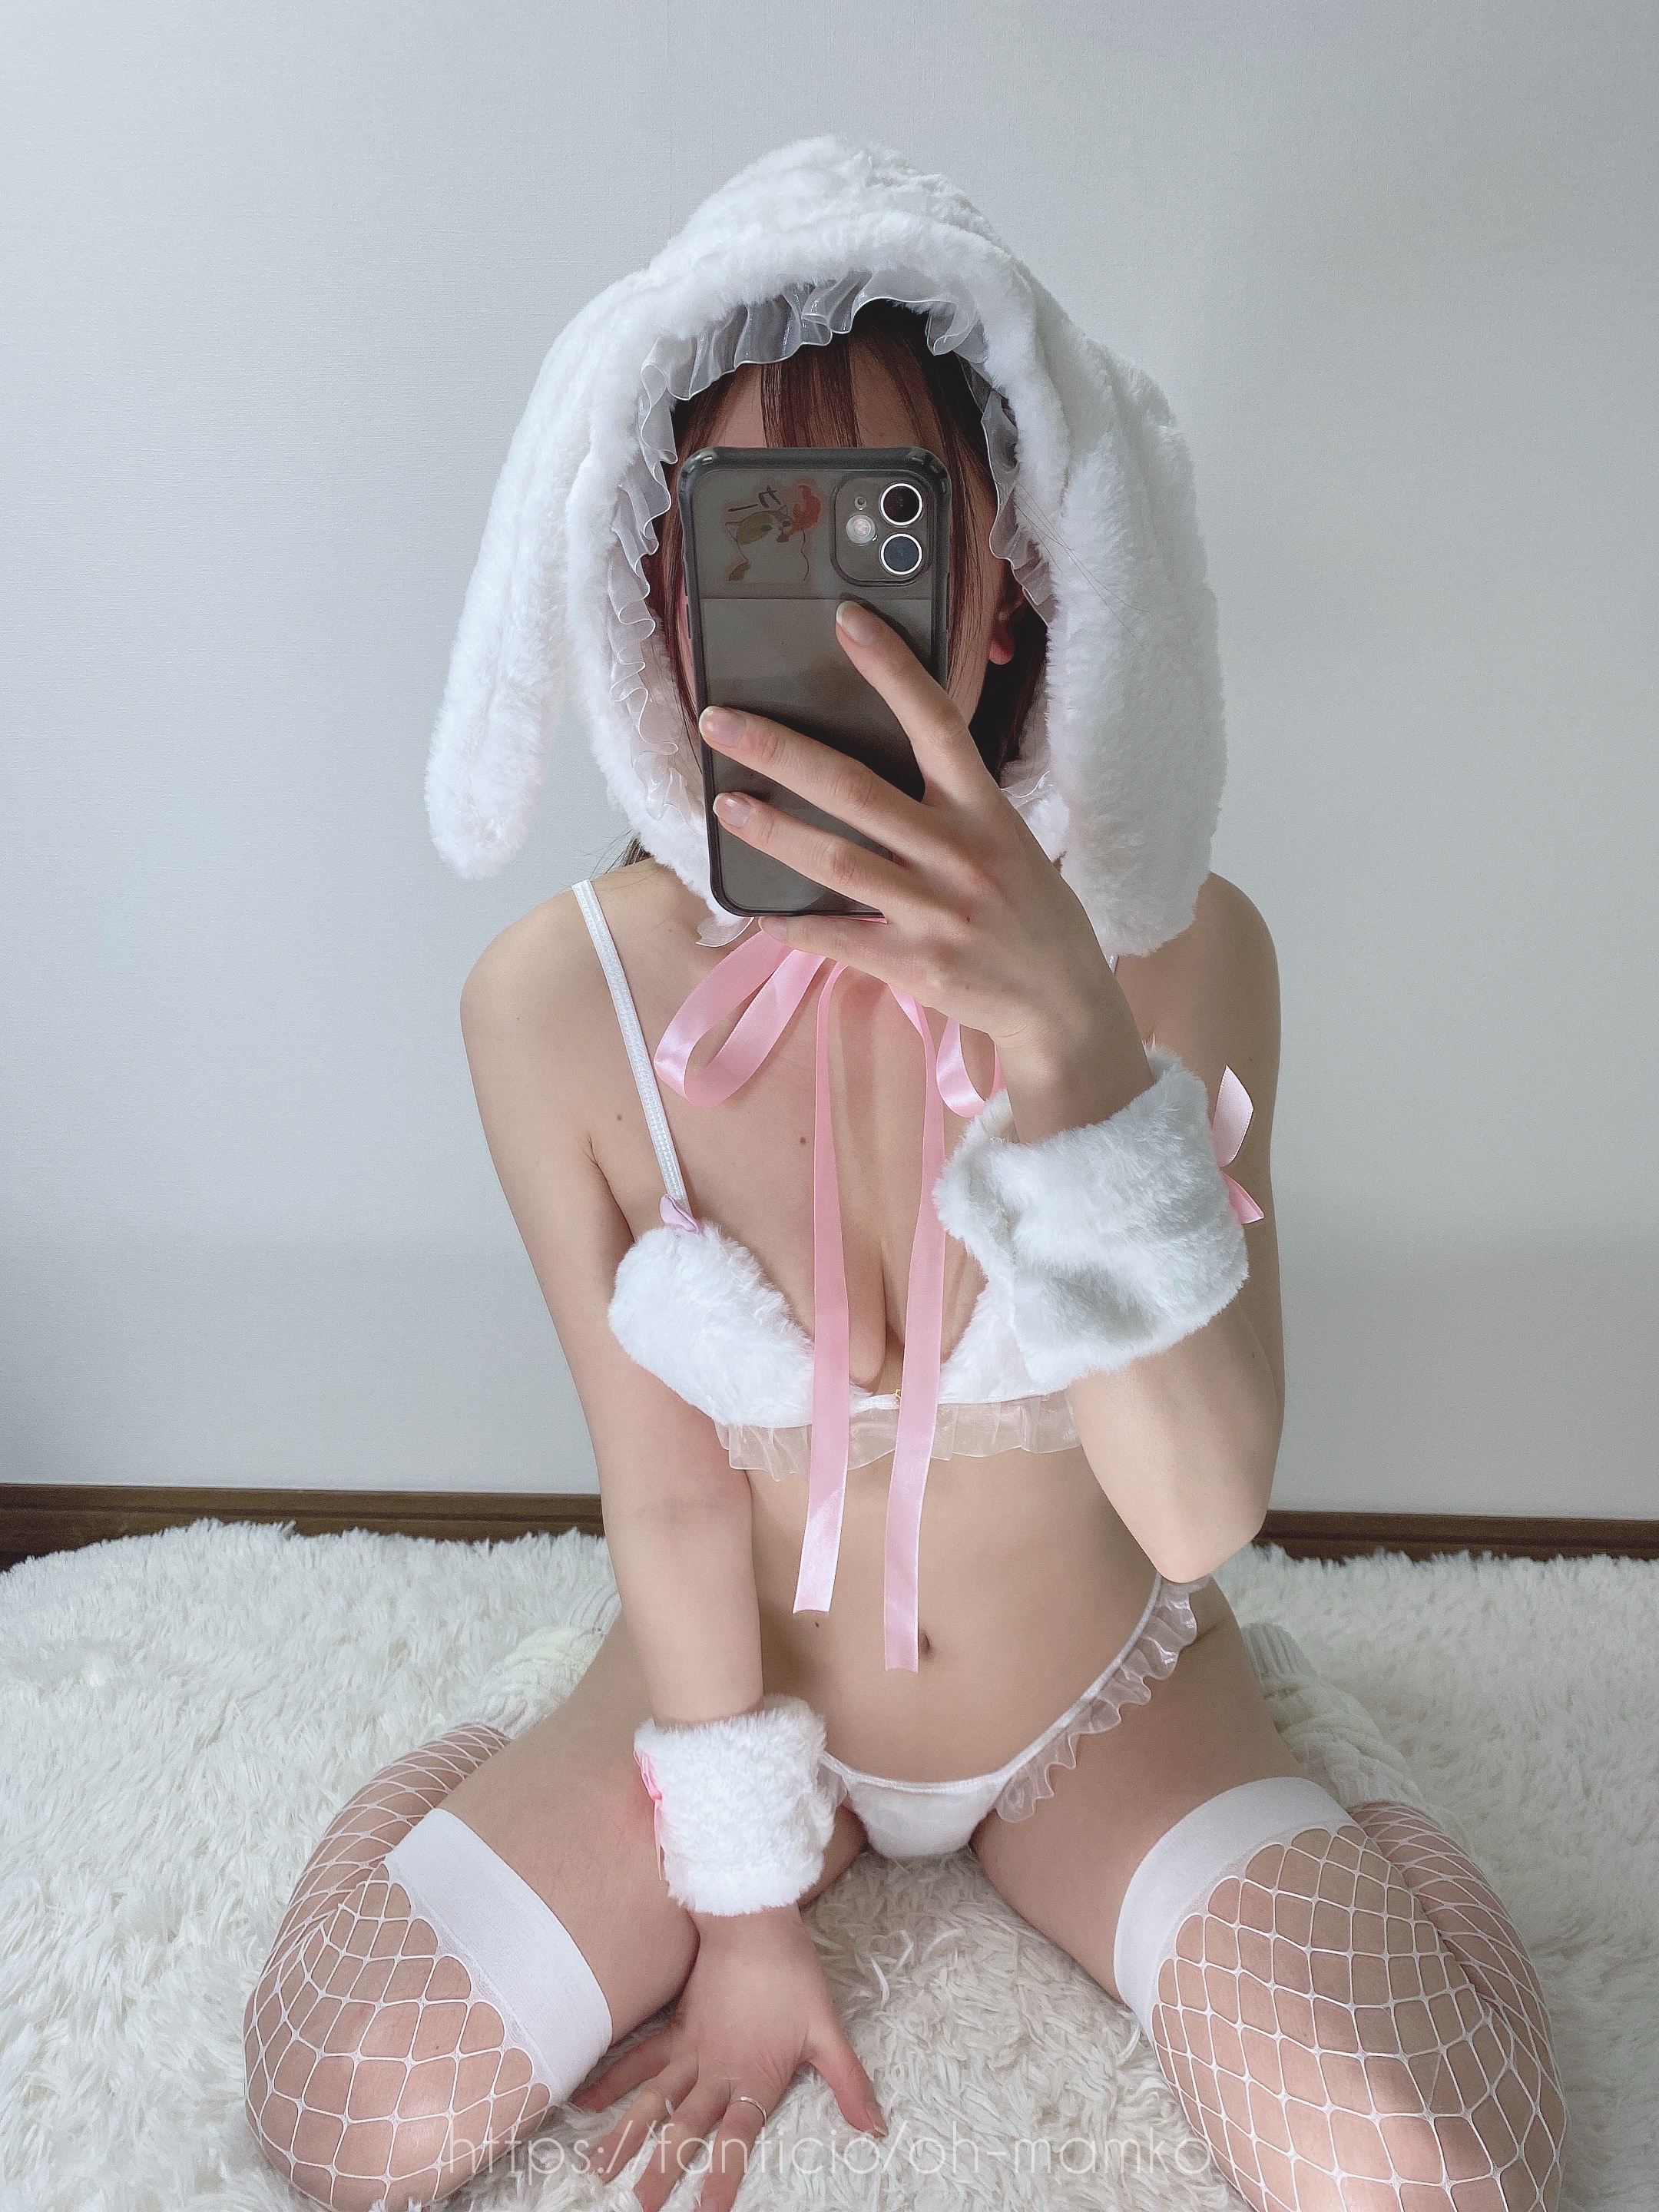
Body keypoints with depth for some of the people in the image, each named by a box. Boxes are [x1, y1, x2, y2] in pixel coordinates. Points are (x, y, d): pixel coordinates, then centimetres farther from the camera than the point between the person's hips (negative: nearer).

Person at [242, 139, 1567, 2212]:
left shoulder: (1179, 949, -20)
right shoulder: (561, 999, -19)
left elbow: (1202, 1518, -28)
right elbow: (669, 1496, -12)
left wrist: (1072, 1051, -43)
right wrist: (742, 1908, -3)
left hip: (1096, 1701, 0)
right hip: (743, 1667, 1)